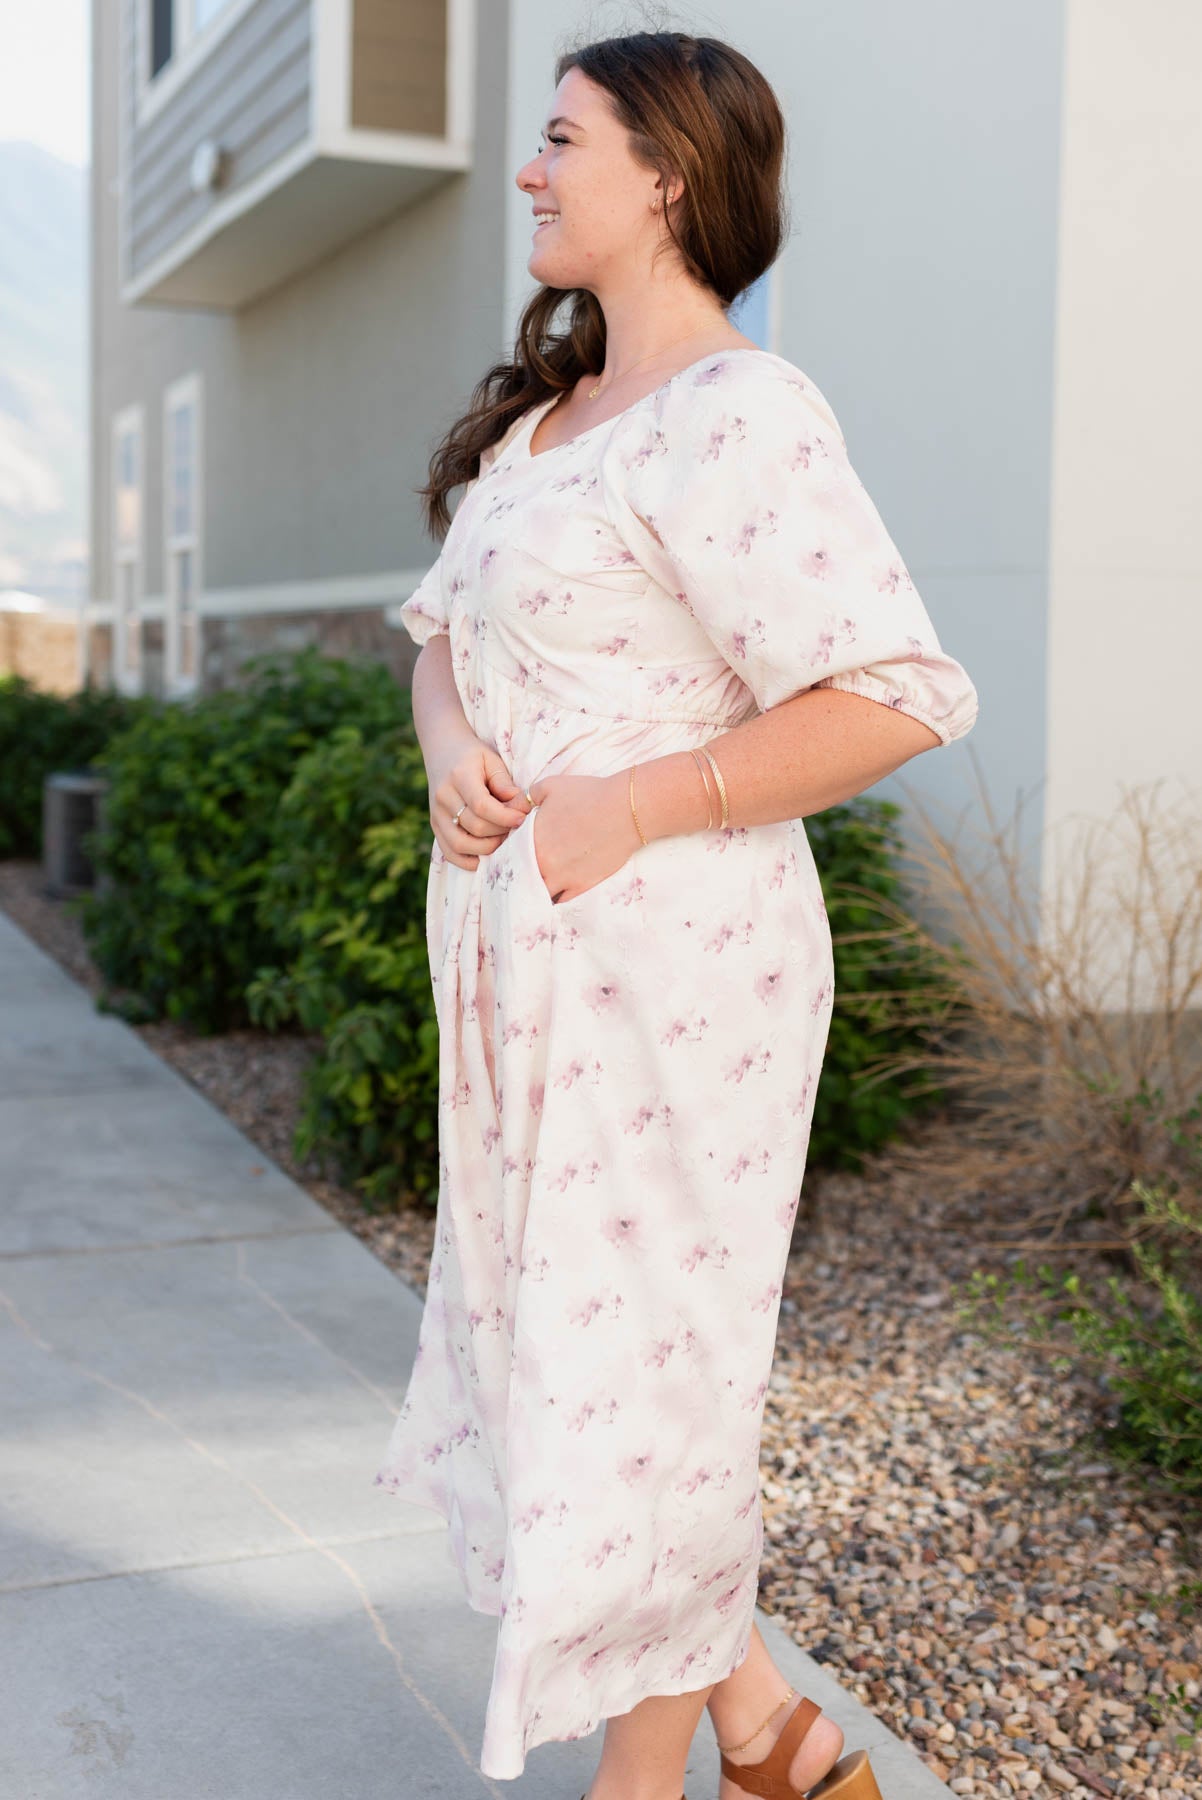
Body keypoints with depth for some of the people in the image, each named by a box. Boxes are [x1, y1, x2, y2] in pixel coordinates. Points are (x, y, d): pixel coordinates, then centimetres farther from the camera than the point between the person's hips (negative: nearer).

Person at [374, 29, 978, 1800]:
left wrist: (623, 807, -20)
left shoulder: (735, 414, -13)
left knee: (633, 1369, 3)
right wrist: (455, 755, -2)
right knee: (538, 1350, 16)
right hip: (526, 968, 10)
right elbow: (445, 630, 20)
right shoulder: (539, 416, 16)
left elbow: (896, 698, -21)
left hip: (663, 962, -10)